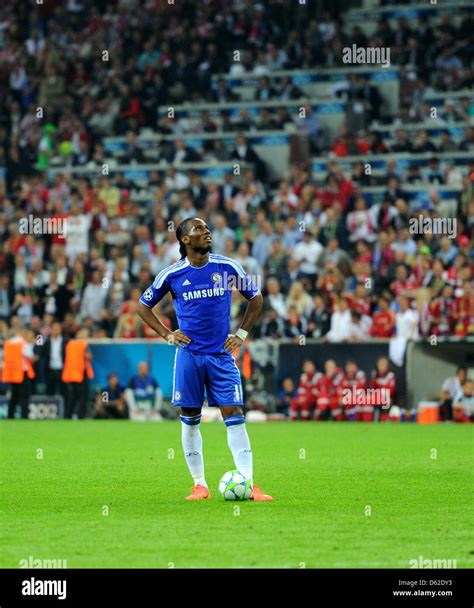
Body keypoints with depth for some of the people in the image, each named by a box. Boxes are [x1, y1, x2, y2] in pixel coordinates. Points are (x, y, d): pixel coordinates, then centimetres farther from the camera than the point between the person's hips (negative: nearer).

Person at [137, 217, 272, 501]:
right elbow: (144, 305, 13)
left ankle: (248, 484, -8)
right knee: (190, 419, 3)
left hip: (221, 355, 0)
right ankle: (200, 485, 12)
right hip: (188, 355, 0)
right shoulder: (172, 274, 0)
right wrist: (167, 335, 2)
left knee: (235, 417, -7)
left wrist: (242, 333, 5)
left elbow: (256, 298, 14)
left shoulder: (228, 267, 1)